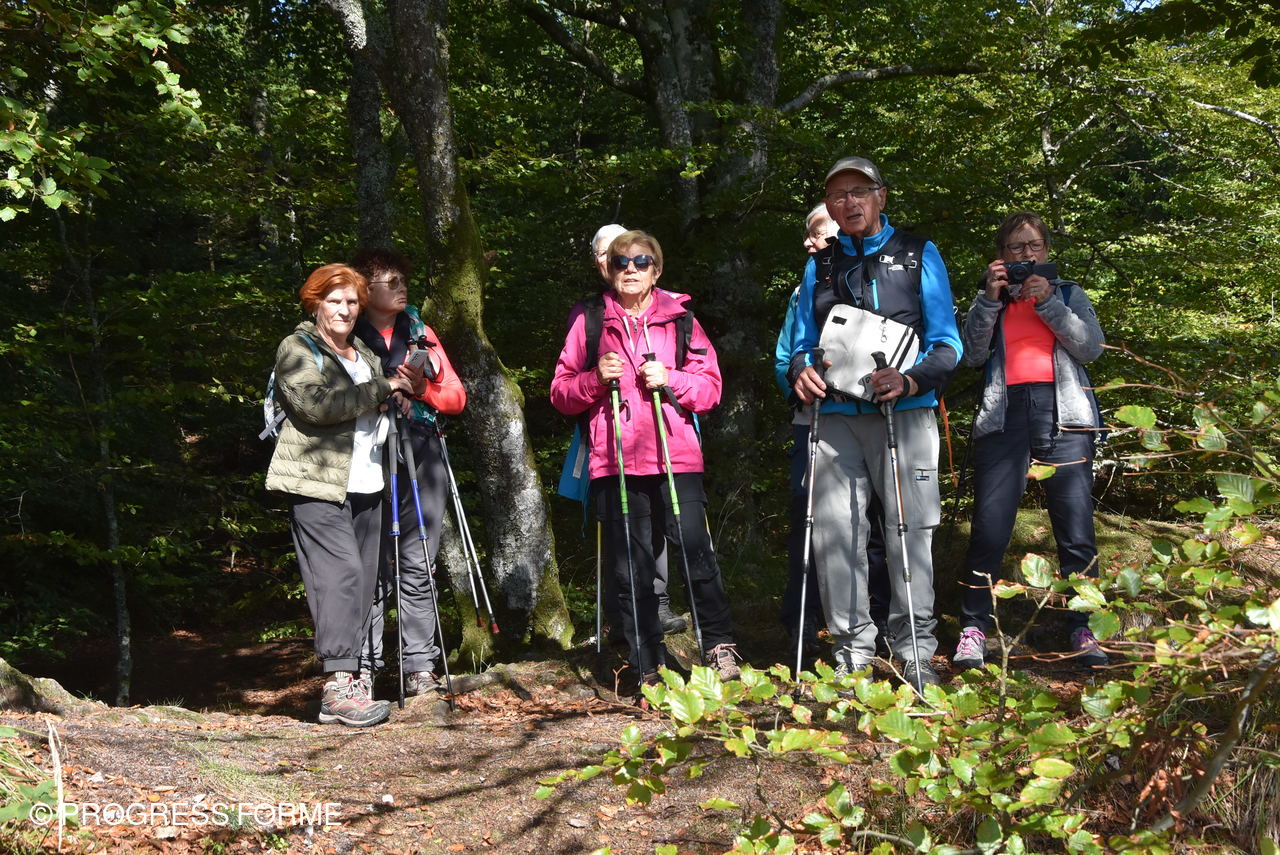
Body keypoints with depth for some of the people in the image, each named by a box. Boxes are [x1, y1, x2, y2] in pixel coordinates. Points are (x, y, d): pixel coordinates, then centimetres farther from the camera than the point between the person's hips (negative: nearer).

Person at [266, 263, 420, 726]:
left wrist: (405, 390, 12)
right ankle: (339, 687, -19)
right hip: (317, 482, -8)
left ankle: (348, 679, 8)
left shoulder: (365, 356, 24)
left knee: (362, 580, 3)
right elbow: (315, 404, -17)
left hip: (365, 485, 8)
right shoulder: (297, 349, 0)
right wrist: (382, 389, -13)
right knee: (341, 574, -17)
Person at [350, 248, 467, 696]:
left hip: (420, 457, 3)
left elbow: (456, 396, 15)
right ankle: (363, 667, 1)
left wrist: (419, 387, -4)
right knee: (372, 567, -5)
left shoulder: (420, 332, 18)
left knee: (417, 567, 1)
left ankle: (420, 668, 5)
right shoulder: (349, 338, 7)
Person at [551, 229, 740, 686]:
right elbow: (561, 393, 10)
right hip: (614, 461, 1)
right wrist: (596, 378, -8)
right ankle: (647, 669, 13)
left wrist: (670, 379, -10)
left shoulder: (679, 317, 11)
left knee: (697, 553, -10)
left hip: (676, 458, -1)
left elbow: (711, 387, 8)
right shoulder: (590, 321, 11)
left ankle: (719, 648, 6)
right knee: (630, 568, 4)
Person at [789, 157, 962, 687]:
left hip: (905, 413, -2)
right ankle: (852, 652, 4)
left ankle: (915, 651, 4)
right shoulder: (819, 266, 20)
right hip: (836, 416, 3)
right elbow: (804, 341, 22)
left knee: (909, 529, -5)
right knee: (834, 532, -4)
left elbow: (946, 342, 4)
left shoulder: (919, 255, 10)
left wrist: (910, 380, -15)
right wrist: (801, 371, -1)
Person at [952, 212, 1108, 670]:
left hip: (1062, 414, 0)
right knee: (989, 527, -9)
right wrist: (990, 299, -4)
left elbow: (1091, 348, 4)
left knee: (1076, 530, -5)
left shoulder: (1069, 294, 20)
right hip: (1004, 415, 0)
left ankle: (1083, 630, 4)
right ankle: (973, 629, -1)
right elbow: (972, 353, 4)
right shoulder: (992, 300, 20)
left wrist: (1049, 303, -4)